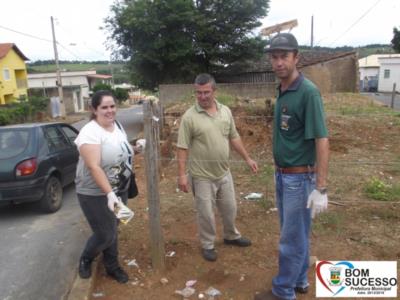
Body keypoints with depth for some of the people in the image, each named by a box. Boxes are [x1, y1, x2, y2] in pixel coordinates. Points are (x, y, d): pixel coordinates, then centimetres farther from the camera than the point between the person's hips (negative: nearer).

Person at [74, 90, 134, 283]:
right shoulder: (90, 133, -24)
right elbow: (94, 167, -30)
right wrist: (109, 193, -36)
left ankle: (112, 267, 37)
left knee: (113, 230, 18)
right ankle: (85, 259, 33)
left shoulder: (117, 125, 1)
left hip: (120, 190, 7)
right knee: (105, 235, 1)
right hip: (95, 194, -7)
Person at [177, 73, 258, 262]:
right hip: (202, 176, -5)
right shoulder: (190, 117, -14)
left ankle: (231, 236, 44)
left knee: (229, 208, 20)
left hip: (224, 173, 5)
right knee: (205, 213, 8)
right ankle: (208, 245, 29)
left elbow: (234, 138, 11)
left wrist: (247, 158, 11)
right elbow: (183, 148, -13)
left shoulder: (225, 111, 1)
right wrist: (182, 174, -16)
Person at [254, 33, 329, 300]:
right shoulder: (281, 92, 7)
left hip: (300, 177, -8)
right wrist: (280, 173, 15)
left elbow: (322, 141, -20)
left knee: (291, 238, 5)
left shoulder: (308, 92, -17)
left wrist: (321, 188, -22)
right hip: (282, 175, 8)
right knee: (296, 233, 20)